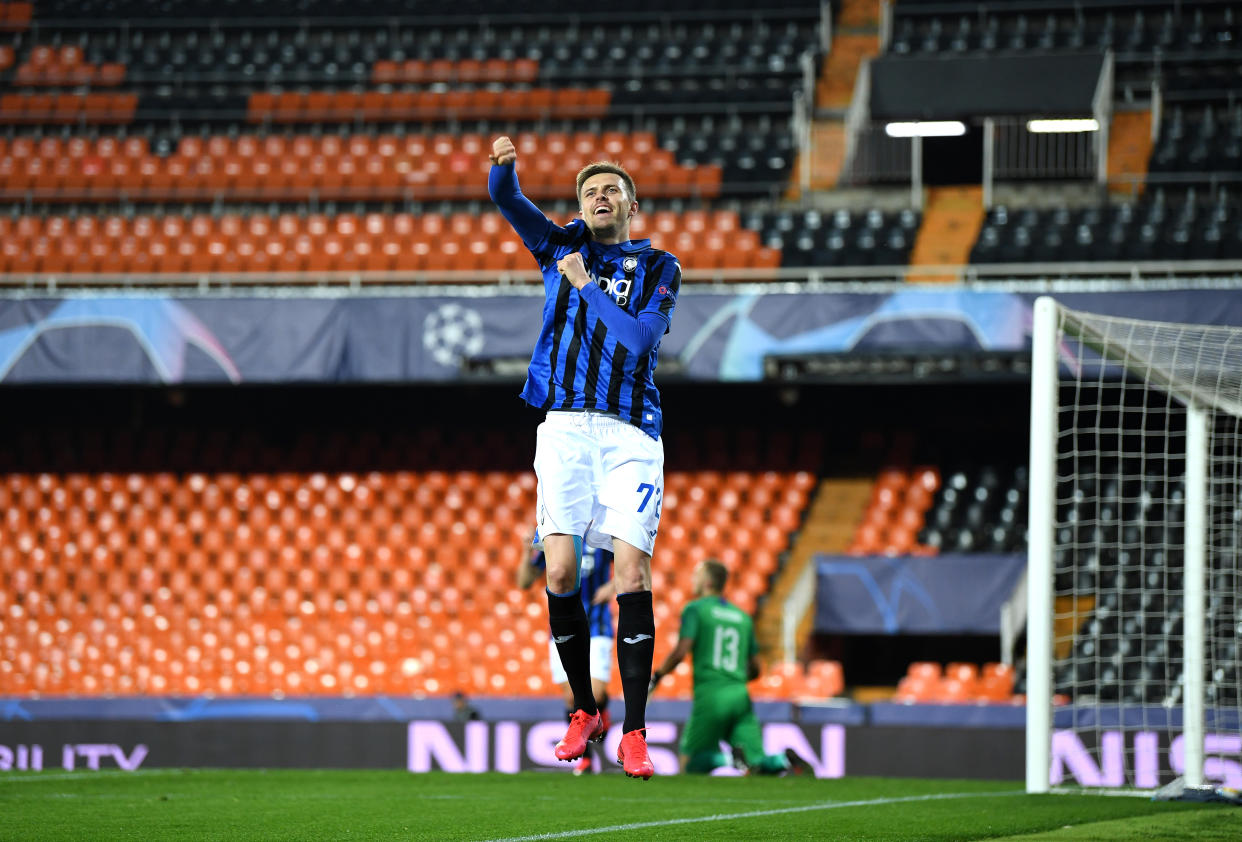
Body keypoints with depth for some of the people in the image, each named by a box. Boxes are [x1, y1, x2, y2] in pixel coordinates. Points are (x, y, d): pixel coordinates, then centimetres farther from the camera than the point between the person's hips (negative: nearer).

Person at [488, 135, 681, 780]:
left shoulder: (659, 268, 9)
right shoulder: (562, 246, 16)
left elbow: (637, 338, -7)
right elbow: (506, 199, 0)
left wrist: (585, 285, -5)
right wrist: (505, 164, -20)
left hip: (630, 431, -2)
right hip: (565, 428, 2)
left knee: (631, 570, -12)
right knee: (560, 570, -9)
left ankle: (633, 734, -11)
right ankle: (584, 712, 10)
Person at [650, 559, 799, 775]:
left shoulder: (695, 609, 3)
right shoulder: (743, 617, 20)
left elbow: (681, 651, -10)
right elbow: (754, 670, 21)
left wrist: (657, 676, 4)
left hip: (710, 695, -5)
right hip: (740, 696, 5)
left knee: (689, 764, 2)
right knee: (758, 764, 1)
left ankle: (726, 759, -27)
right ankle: (781, 760, -32)